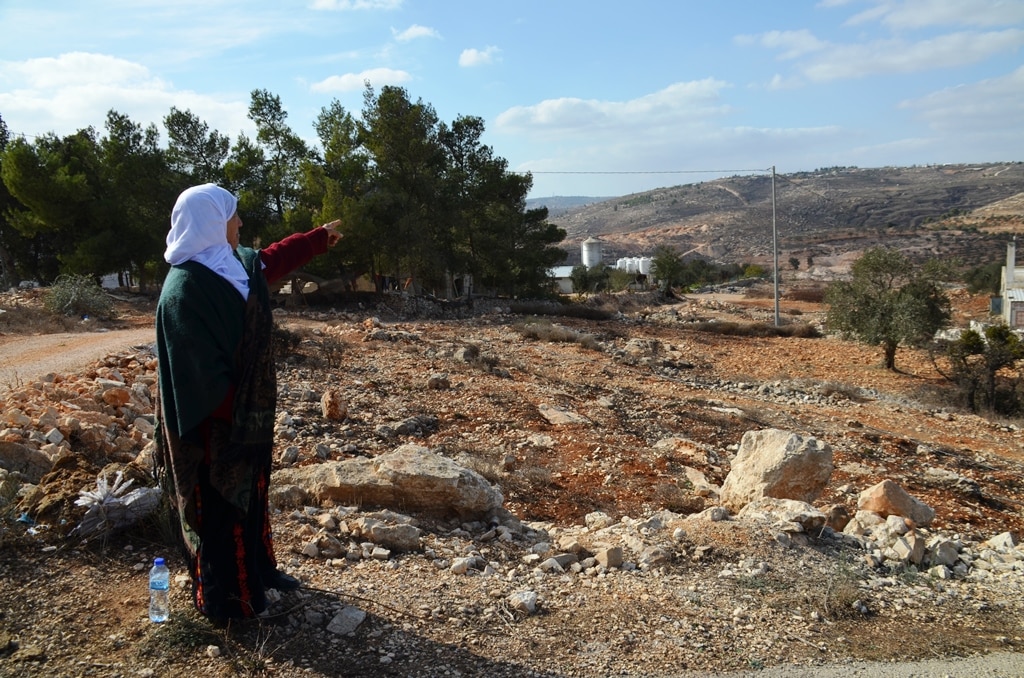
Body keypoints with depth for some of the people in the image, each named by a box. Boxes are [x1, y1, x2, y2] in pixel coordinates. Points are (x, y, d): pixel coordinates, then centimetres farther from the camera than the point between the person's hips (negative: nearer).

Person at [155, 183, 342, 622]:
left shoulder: (232, 263, 3)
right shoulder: (187, 288, -25)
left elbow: (271, 261, 25)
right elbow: (199, 368, -25)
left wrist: (319, 238, 34)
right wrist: (233, 416, -20)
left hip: (245, 412, 10)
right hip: (216, 424, -9)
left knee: (250, 491, 20)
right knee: (222, 504, 4)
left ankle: (257, 570, 37)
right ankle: (226, 598, 20)